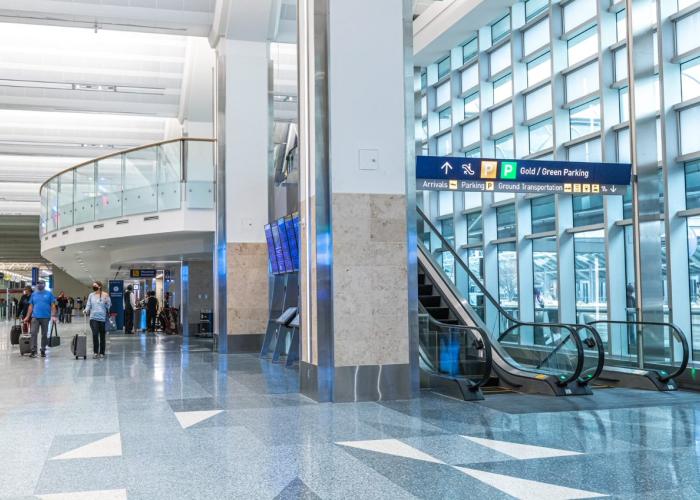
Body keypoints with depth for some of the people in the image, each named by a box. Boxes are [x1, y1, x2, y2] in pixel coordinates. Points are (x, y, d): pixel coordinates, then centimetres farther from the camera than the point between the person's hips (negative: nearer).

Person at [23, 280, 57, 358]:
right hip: (35, 317, 2)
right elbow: (30, 306, 11)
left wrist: (53, 316, -11)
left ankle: (43, 351, 16)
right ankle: (33, 350, -6)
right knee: (33, 333, -8)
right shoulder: (34, 294, 10)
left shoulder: (49, 294, 2)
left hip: (45, 317, -1)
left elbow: (53, 306, -2)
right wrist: (27, 317, 6)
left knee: (44, 334, 7)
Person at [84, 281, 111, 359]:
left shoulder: (105, 295, 0)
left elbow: (109, 306, 3)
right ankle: (96, 352, -6)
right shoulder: (91, 295, 8)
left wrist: (106, 303, -15)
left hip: (103, 318, -1)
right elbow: (88, 305, 8)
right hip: (93, 318, 1)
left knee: (102, 336, 8)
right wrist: (86, 311, -9)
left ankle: (101, 353, 19)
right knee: (95, 334, -12)